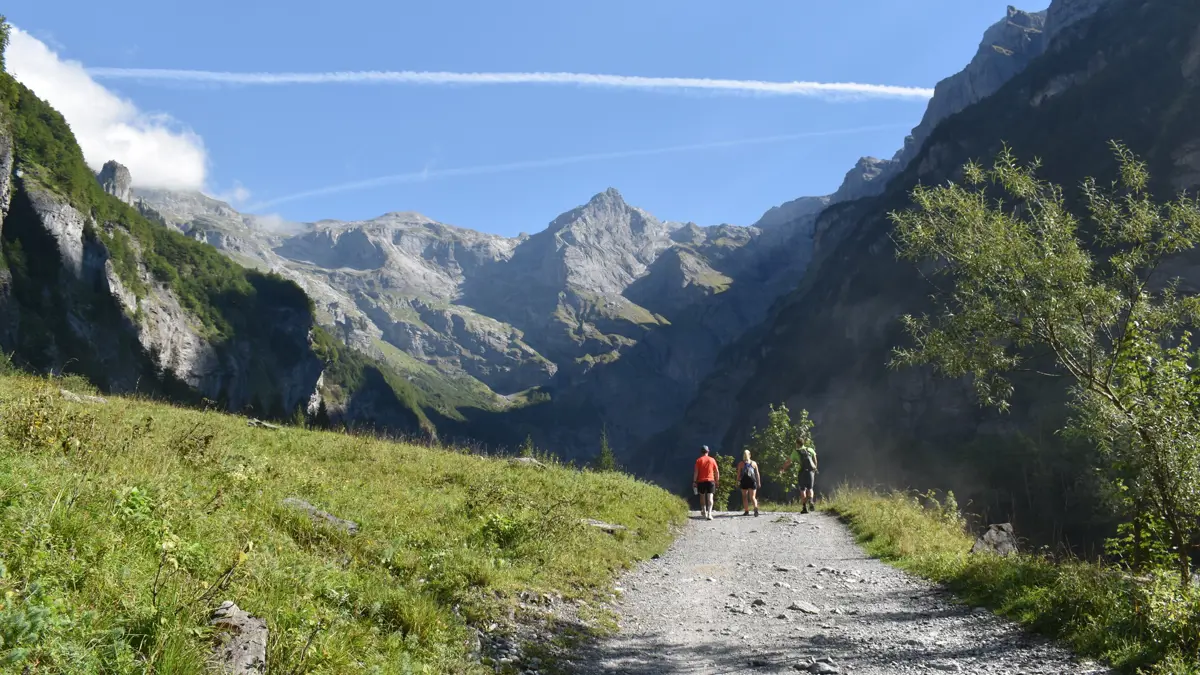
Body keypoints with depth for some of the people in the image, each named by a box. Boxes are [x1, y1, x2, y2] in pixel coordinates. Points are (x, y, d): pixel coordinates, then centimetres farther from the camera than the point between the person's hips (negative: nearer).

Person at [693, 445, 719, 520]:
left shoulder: (698, 460, 0)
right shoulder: (712, 460, 4)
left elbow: (696, 472, -5)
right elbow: (717, 472, 5)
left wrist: (694, 481, -3)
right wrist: (717, 480, 15)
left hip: (701, 481, 0)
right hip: (710, 480, 0)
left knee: (702, 496, 17)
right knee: (710, 497, -5)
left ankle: (704, 512, 25)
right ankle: (709, 513, -18)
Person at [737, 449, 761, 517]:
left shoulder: (741, 464, 1)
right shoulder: (754, 463, 6)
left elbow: (738, 474, -4)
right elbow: (757, 473, 6)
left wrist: (738, 481, 1)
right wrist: (759, 482, 11)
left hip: (744, 481, -1)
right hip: (752, 481, 1)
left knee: (745, 497, 11)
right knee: (752, 497, 0)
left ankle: (746, 511, 10)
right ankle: (756, 508, -25)